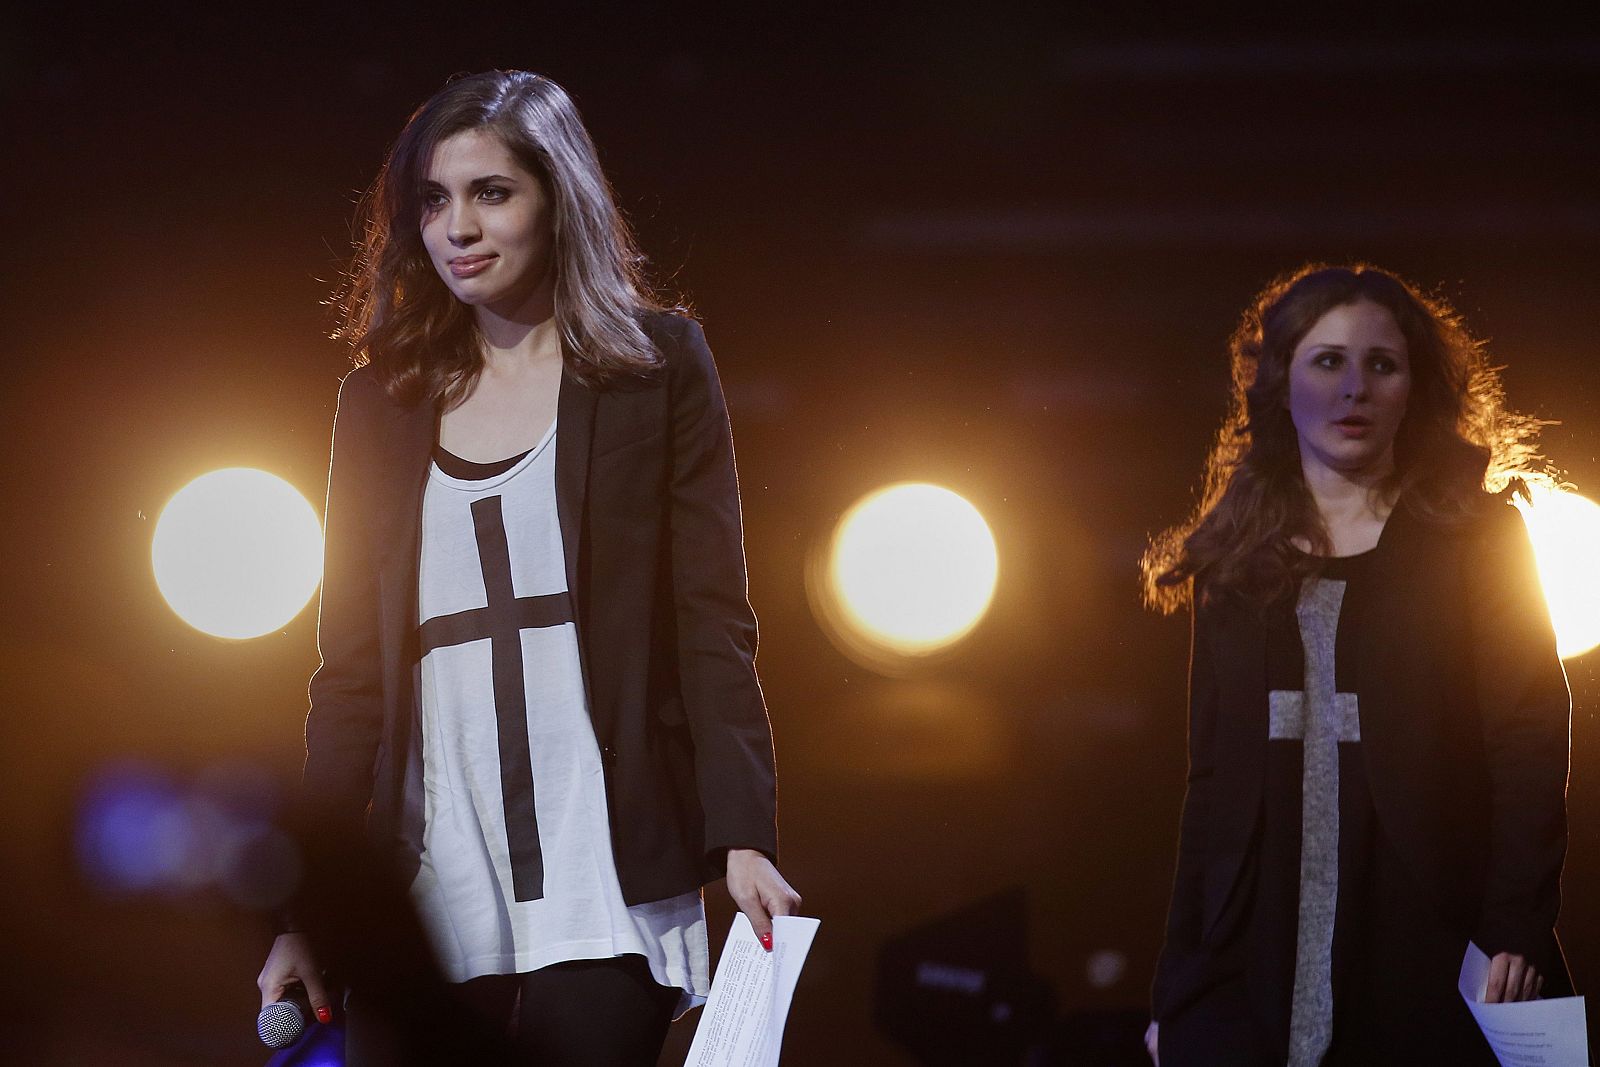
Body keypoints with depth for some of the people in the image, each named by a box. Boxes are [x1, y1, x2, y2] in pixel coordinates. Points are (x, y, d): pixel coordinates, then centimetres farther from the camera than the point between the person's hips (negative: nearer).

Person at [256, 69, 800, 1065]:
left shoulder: (658, 365, 6)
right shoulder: (383, 401, 14)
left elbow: (712, 620, 1)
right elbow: (352, 665, 13)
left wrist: (743, 840, -11)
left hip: (604, 883, -3)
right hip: (431, 893, 3)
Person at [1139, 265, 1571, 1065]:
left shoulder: (1474, 539, 5)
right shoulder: (1235, 561, 15)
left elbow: (1530, 746, -2)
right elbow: (1212, 779, 14)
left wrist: (1517, 928, -14)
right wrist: (1176, 984, 8)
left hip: (1428, 964, -3)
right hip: (1256, 962, 3)